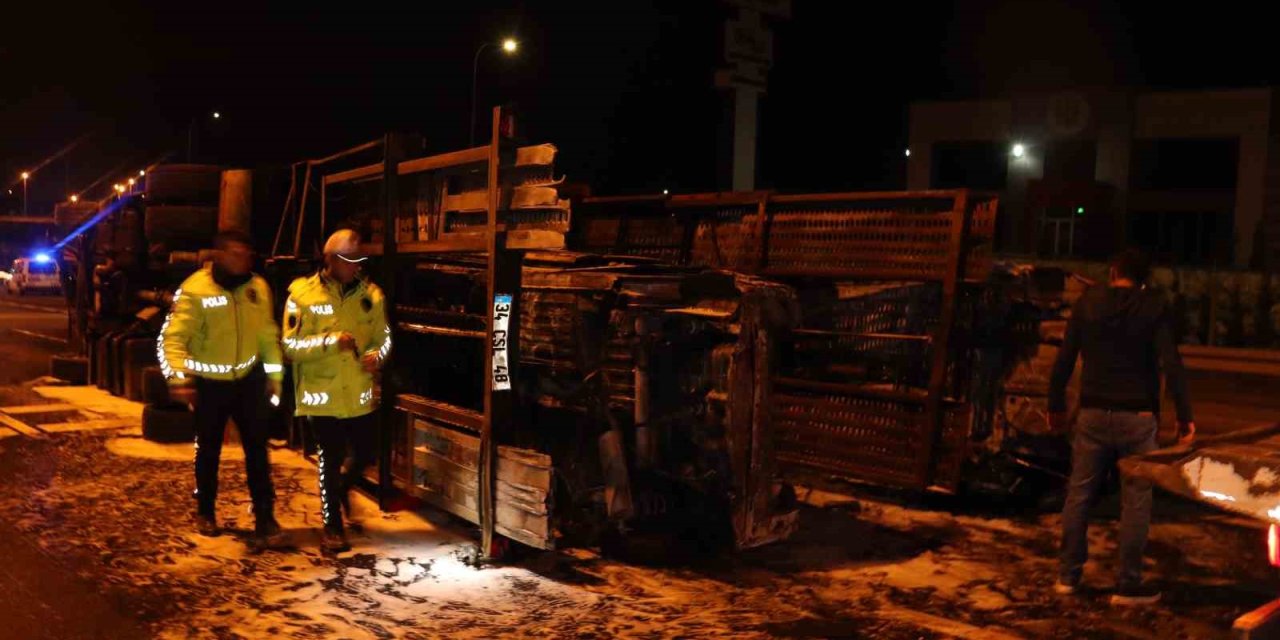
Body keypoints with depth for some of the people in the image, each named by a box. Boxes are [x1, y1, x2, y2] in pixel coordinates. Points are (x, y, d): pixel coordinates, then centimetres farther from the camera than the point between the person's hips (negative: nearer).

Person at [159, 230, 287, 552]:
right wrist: (178, 377, -31)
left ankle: (265, 518, 6)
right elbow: (174, 336, -20)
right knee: (208, 450, 14)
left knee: (257, 449, 1)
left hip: (248, 378, 3)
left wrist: (274, 374, 10)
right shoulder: (195, 290, -15)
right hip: (209, 382, -3)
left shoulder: (258, 287, -1)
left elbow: (268, 334, 8)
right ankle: (205, 512, 34)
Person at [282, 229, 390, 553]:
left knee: (365, 455, 11)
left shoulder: (371, 294, 3)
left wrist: (377, 356, -12)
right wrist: (330, 341, -23)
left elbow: (383, 337, 11)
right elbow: (291, 346, -9)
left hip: (360, 395, 3)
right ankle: (333, 525, 22)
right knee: (330, 461, 6)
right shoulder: (302, 294, -7)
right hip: (322, 395, -3)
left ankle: (343, 487, 46)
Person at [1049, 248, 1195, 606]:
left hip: (1093, 415, 2)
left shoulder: (1088, 302, 3)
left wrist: (1056, 405, 12)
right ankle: (1128, 585, 8)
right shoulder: (1154, 308, -3)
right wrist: (1184, 416, -5)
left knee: (1079, 493, 10)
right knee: (1136, 500, 6)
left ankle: (1069, 575, 16)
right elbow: (1171, 364, -10)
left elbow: (1064, 358, 3)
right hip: (1137, 417, -2)